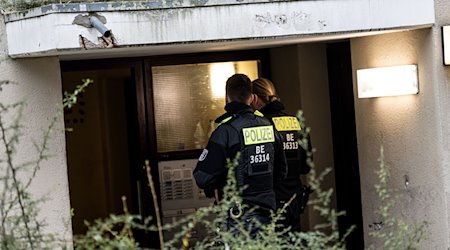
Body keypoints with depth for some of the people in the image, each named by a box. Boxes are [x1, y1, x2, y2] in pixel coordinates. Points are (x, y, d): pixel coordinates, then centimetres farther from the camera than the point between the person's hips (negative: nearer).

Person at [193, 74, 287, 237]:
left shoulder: (226, 130, -15)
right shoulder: (269, 127, 4)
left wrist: (214, 191, 3)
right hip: (266, 210, 6)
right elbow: (281, 171, 14)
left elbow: (203, 177, -17)